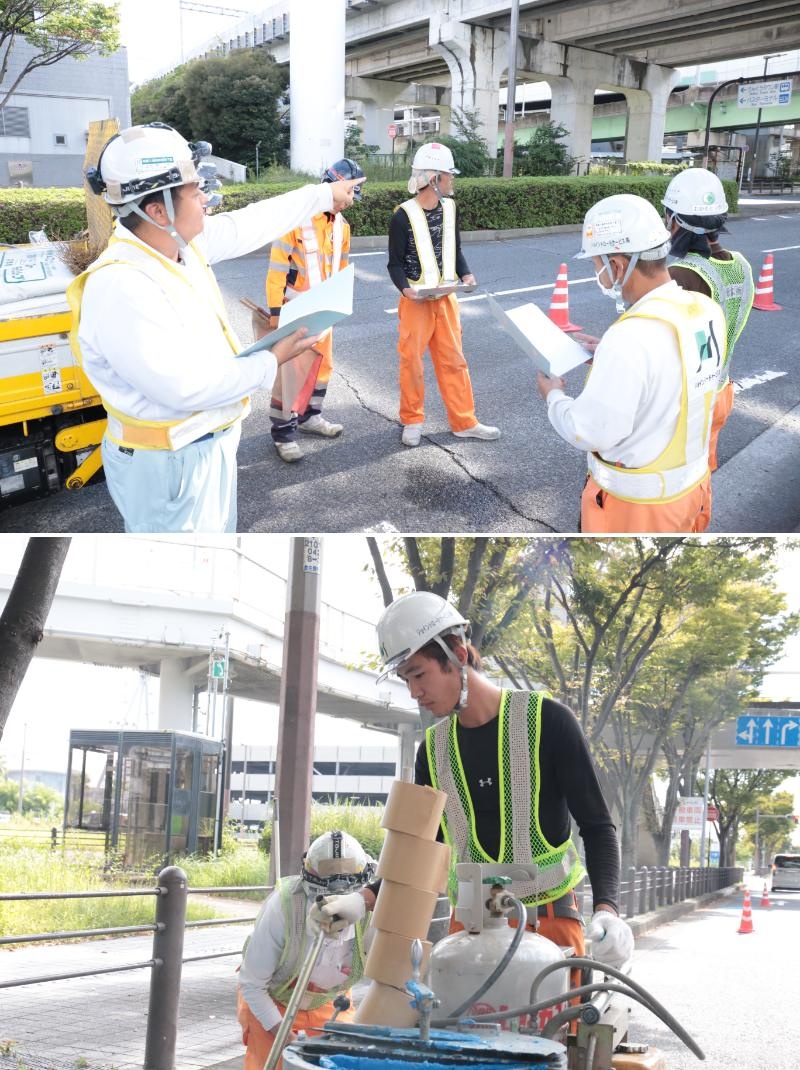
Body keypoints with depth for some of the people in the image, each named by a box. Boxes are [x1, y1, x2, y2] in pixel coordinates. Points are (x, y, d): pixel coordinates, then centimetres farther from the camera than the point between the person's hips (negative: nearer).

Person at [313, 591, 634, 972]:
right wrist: (365, 899, -3)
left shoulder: (545, 720, -7)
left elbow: (597, 826, -6)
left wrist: (606, 909, -21)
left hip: (548, 921, -4)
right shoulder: (434, 748, 7)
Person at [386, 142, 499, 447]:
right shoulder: (404, 216, -14)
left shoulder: (449, 207, 4)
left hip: (446, 298, 5)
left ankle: (464, 422, 17)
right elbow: (395, 263, -8)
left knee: (453, 359, 9)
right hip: (416, 300, -5)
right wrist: (405, 288, -25)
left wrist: (465, 274, -4)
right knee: (412, 361, 3)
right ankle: (412, 422, 17)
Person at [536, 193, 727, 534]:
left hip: (635, 505, -7)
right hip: (692, 486, 7)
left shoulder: (630, 339, -31)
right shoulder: (708, 311, -7)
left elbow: (591, 432, -24)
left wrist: (554, 397, -6)